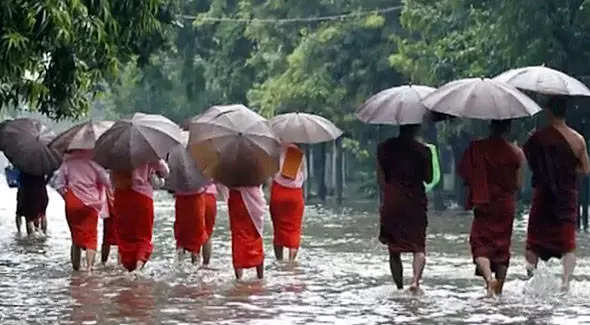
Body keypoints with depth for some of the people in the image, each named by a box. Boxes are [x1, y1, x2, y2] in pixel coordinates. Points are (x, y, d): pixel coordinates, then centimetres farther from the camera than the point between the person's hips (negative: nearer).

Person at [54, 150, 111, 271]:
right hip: (90, 204, -1)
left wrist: (67, 197, 10)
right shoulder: (92, 162, -3)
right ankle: (90, 265, -15)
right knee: (91, 236, 1)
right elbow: (106, 181, -2)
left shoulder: (67, 163, -1)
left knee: (76, 235, 14)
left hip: (72, 203, 1)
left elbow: (59, 185, -5)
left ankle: (76, 267, 16)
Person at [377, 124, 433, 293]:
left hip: (392, 202, 2)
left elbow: (380, 178, -1)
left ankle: (399, 287, 14)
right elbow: (428, 179, 0)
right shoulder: (423, 150, -5)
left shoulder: (385, 147, 1)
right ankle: (415, 280, -20)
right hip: (416, 202, -2)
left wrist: (388, 194, 8)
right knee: (419, 247, 2)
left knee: (394, 250, 12)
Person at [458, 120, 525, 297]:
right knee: (502, 246, 13)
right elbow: (519, 184, -2)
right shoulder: (516, 153, -5)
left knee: (480, 245, -1)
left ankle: (489, 277, -27)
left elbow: (462, 172, -1)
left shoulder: (476, 148, -6)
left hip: (484, 205, -1)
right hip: (506, 206, 1)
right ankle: (499, 288, 16)